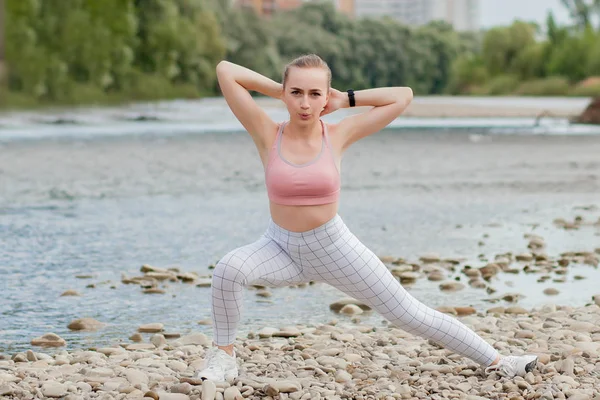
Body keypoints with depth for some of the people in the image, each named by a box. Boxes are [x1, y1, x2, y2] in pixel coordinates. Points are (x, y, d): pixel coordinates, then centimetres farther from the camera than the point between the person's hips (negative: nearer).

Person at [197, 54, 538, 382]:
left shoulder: (337, 136, -10)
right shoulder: (268, 135, -12)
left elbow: (403, 96, -8)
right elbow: (226, 71, -17)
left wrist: (345, 100, -6)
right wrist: (280, 90, -9)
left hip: (334, 247, 0)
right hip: (282, 248, 0)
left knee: (408, 313, 5)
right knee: (229, 269, -30)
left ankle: (495, 361, 18)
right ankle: (224, 354, -9)